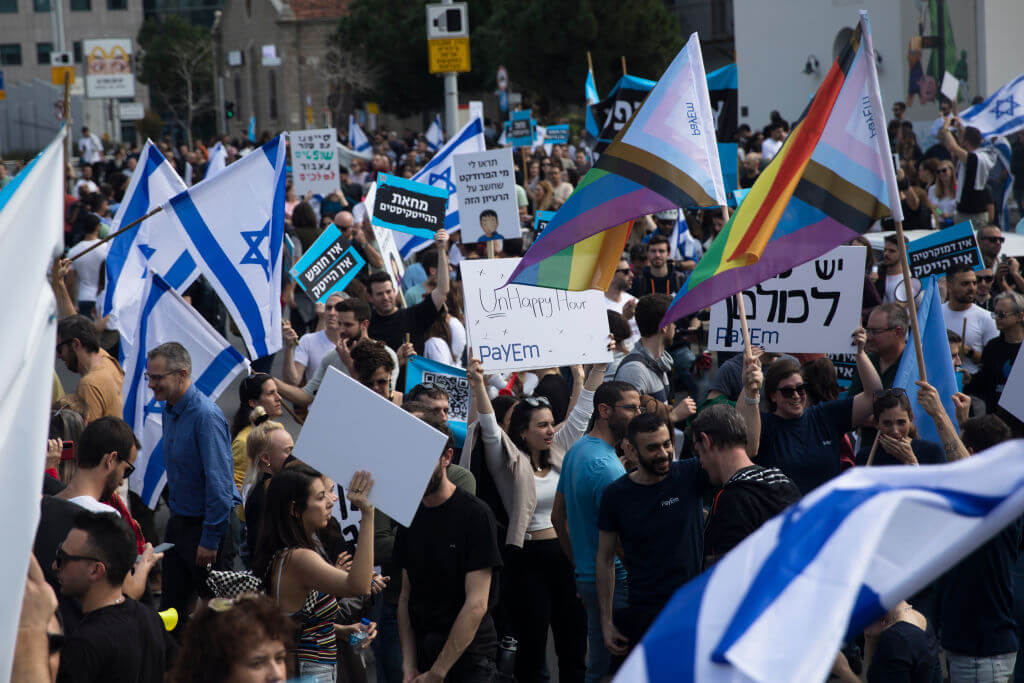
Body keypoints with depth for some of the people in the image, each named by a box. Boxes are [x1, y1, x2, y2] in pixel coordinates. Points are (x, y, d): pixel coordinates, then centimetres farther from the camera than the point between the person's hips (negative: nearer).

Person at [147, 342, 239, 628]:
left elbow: (219, 482, -22)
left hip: (208, 522, -9)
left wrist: (210, 540, -22)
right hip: (179, 522, 9)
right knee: (170, 607, 9)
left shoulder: (205, 416, -21)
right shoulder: (169, 411, 7)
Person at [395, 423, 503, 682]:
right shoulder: (411, 517, 7)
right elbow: (406, 596, 6)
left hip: (468, 653, -5)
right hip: (422, 649, 5)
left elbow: (476, 605, -17)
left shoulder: (476, 514, -13)